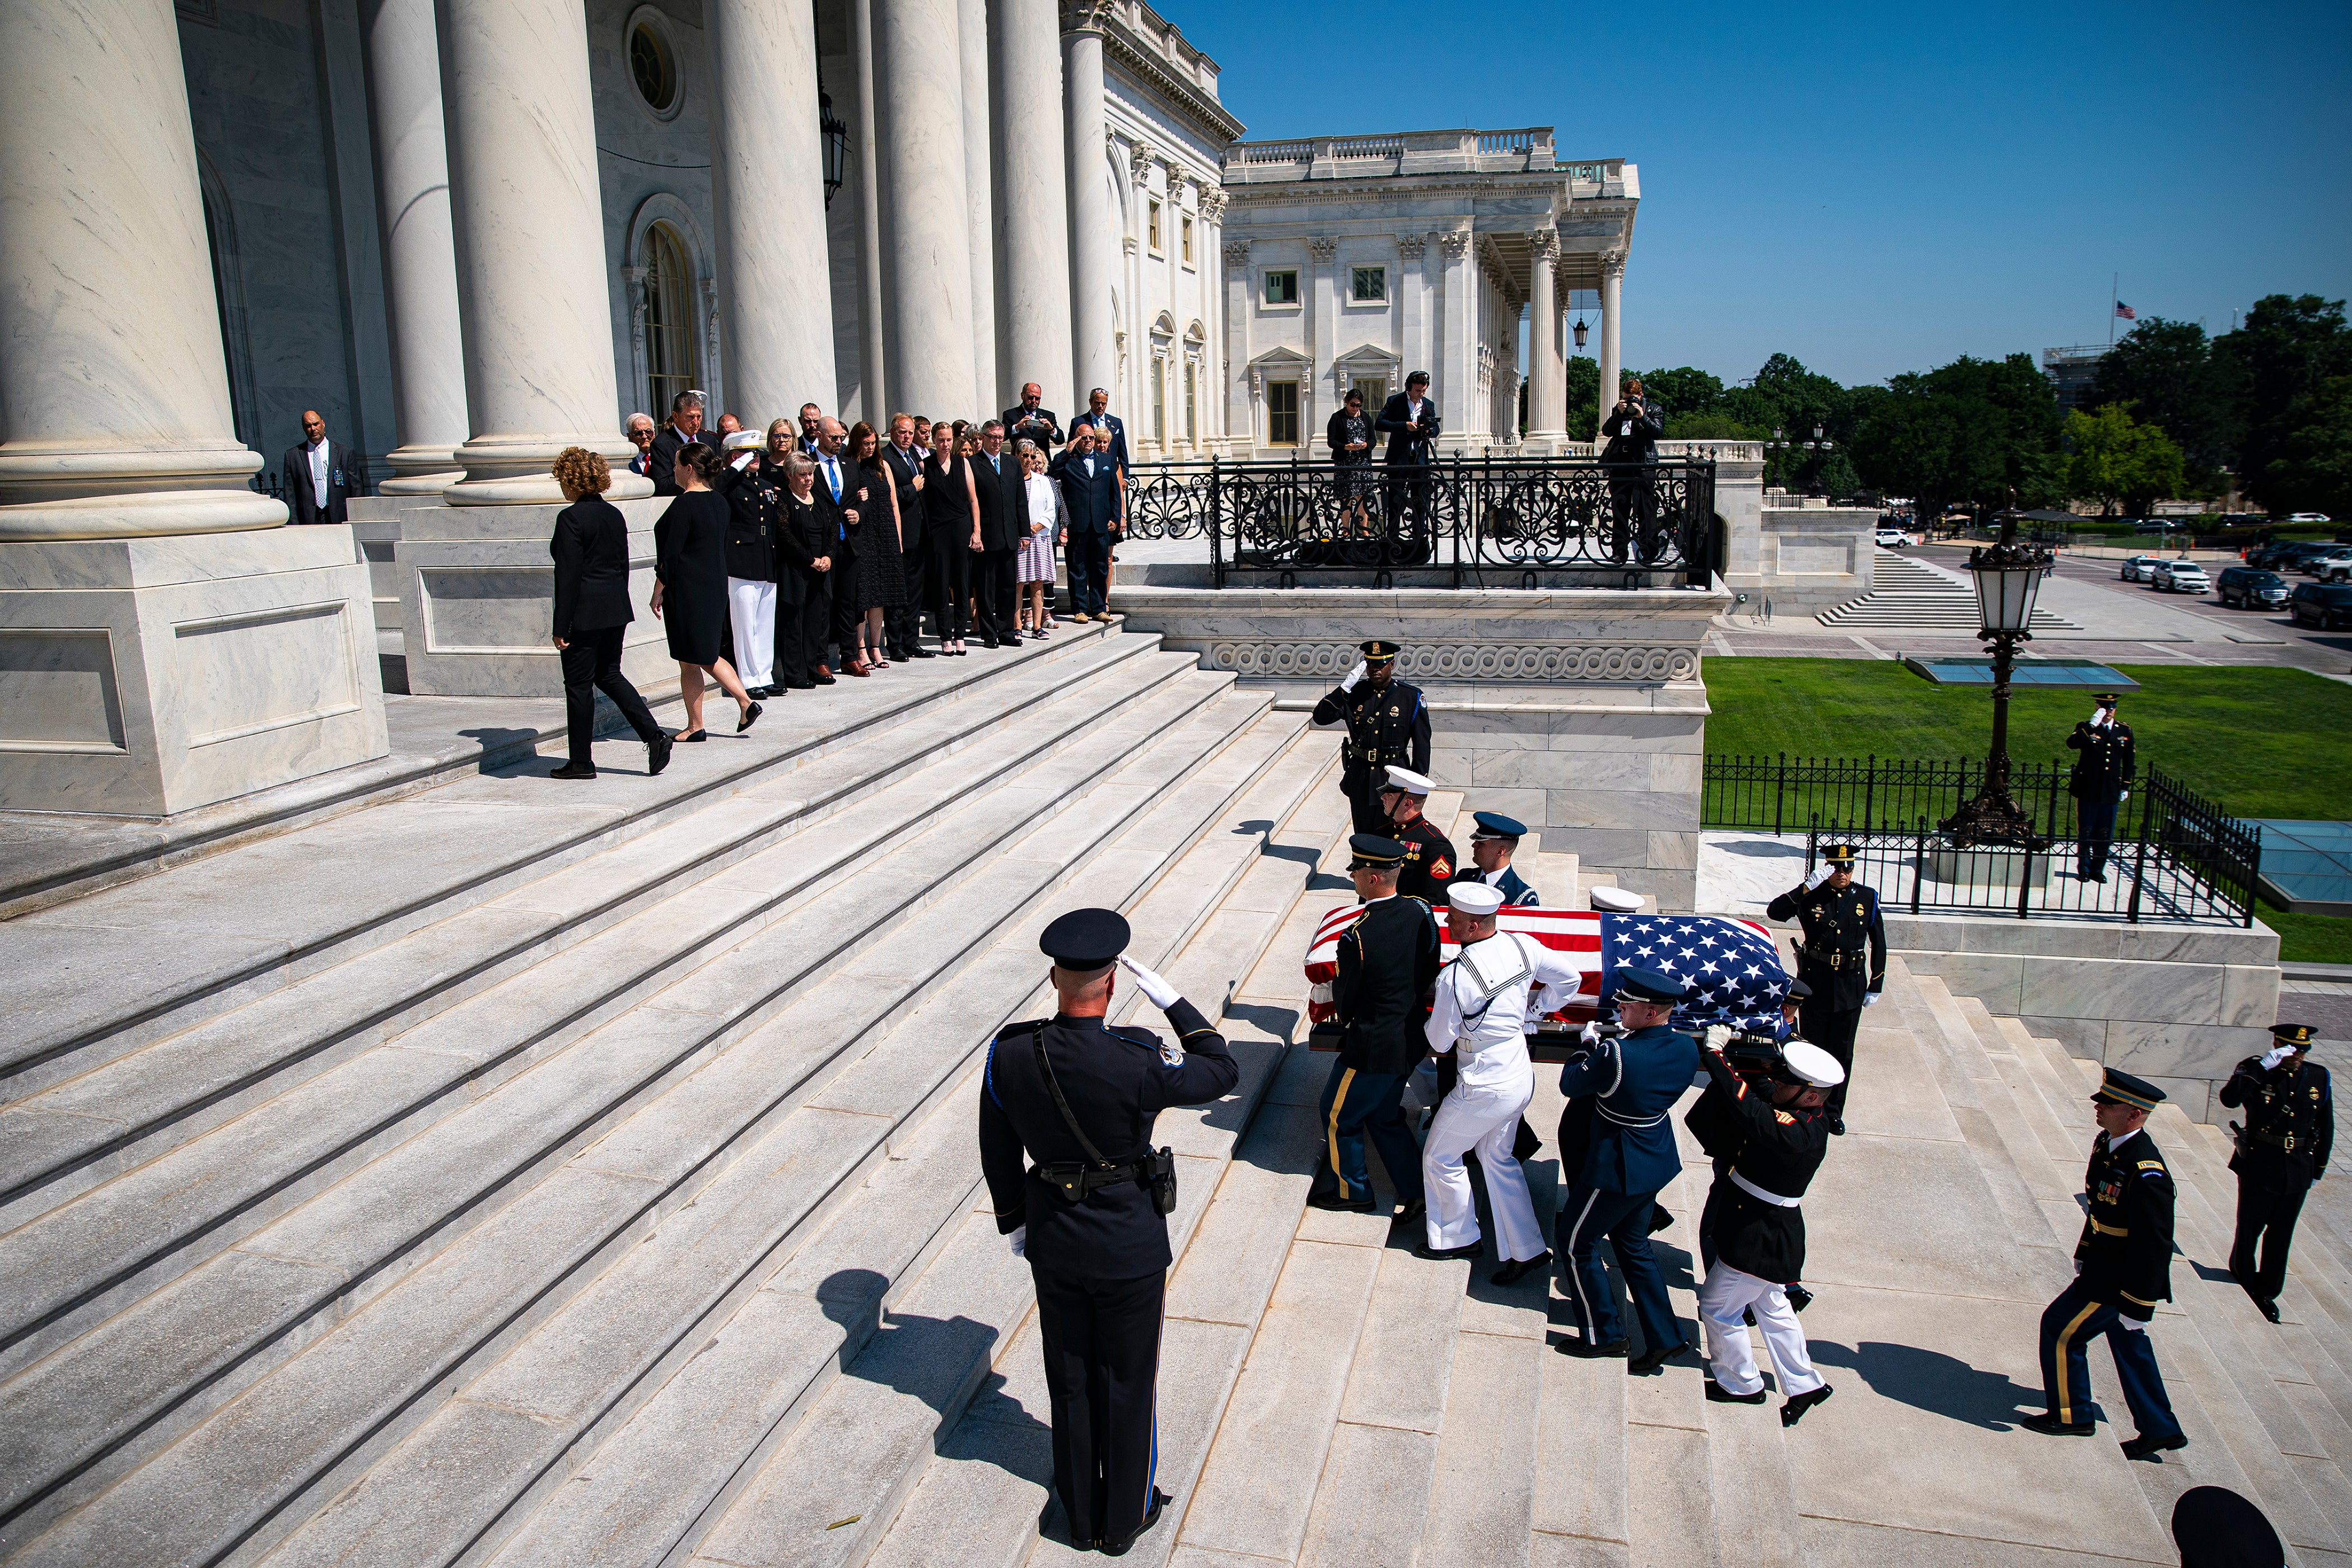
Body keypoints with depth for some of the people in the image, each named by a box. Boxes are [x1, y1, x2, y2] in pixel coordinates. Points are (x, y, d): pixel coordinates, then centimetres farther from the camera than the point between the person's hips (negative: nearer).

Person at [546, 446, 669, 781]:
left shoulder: (571, 518, -15)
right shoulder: (614, 515, 8)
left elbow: (569, 575, -17)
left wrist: (561, 627, -14)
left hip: (584, 614, -8)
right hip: (616, 609, 8)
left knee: (579, 685, 3)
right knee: (609, 676, 19)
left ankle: (581, 763, 10)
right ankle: (654, 736, 6)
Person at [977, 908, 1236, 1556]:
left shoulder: (1008, 1053, -17)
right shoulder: (1136, 1063, -30)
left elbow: (998, 1155, -2)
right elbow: (1223, 1073, -11)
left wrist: (1014, 1223, 14)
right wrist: (1170, 999, -11)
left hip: (1052, 1242, 4)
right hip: (1130, 1247, -3)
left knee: (1070, 1380, 22)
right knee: (1128, 1382, 18)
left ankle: (1080, 1514, 41)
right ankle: (1125, 1517, 37)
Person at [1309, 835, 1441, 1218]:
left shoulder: (1357, 937, -29)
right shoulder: (1421, 912, -9)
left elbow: (1344, 999, -15)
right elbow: (1430, 974, 4)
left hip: (1373, 1049, -7)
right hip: (1412, 1040, 7)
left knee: (1339, 1116, 18)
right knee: (1384, 1115, 26)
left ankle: (1352, 1192, 35)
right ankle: (1415, 1191, 32)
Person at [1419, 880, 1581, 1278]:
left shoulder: (1455, 977, -27)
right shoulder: (1524, 946, -9)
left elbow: (1440, 1042, -14)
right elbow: (1572, 977, 7)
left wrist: (1431, 1025, 8)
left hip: (1484, 1089, -7)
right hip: (1521, 1077, 7)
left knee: (1440, 1157, 16)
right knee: (1498, 1158, 24)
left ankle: (1456, 1238, 32)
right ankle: (1527, 1250, 28)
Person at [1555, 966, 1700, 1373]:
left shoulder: (1617, 1055, -30)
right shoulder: (1686, 1048, -8)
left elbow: (1570, 1085, -13)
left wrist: (1589, 1046, 2)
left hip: (1619, 1168, -8)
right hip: (1657, 1159, 8)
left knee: (1574, 1241, 12)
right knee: (1632, 1242, 24)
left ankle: (1604, 1334, 22)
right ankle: (1664, 1336, 27)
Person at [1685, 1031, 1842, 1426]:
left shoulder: (1804, 1132, -32)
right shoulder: (1795, 1112, -3)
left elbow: (1753, 1117, -44)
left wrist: (1717, 1060, -37)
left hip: (1760, 1240, -9)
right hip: (1761, 1231, 9)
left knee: (1718, 1306, 7)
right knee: (1770, 1307, 23)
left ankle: (1741, 1385, 26)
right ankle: (1803, 1386, 37)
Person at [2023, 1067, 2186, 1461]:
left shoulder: (2146, 1175, -31)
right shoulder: (2106, 1144, -1)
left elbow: (2154, 1244, -27)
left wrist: (2138, 1306, -22)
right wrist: (2084, 1255, 23)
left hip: (2122, 1279, -9)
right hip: (2105, 1264, 9)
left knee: (2060, 1328, 1)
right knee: (2128, 1344, 20)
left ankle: (2070, 1415, 20)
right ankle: (2159, 1429, 35)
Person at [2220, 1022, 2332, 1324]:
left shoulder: (2318, 1077, -1)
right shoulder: (2256, 1070, -12)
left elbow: (2325, 1126, 9)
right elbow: (2230, 1098, -32)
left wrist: (2319, 1166, 12)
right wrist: (2264, 1065, -36)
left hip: (2297, 1171, 3)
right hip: (2258, 1165, -2)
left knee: (2281, 1234, 10)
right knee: (2250, 1226, 13)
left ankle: (2267, 1290, 23)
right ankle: (2243, 1274, 36)